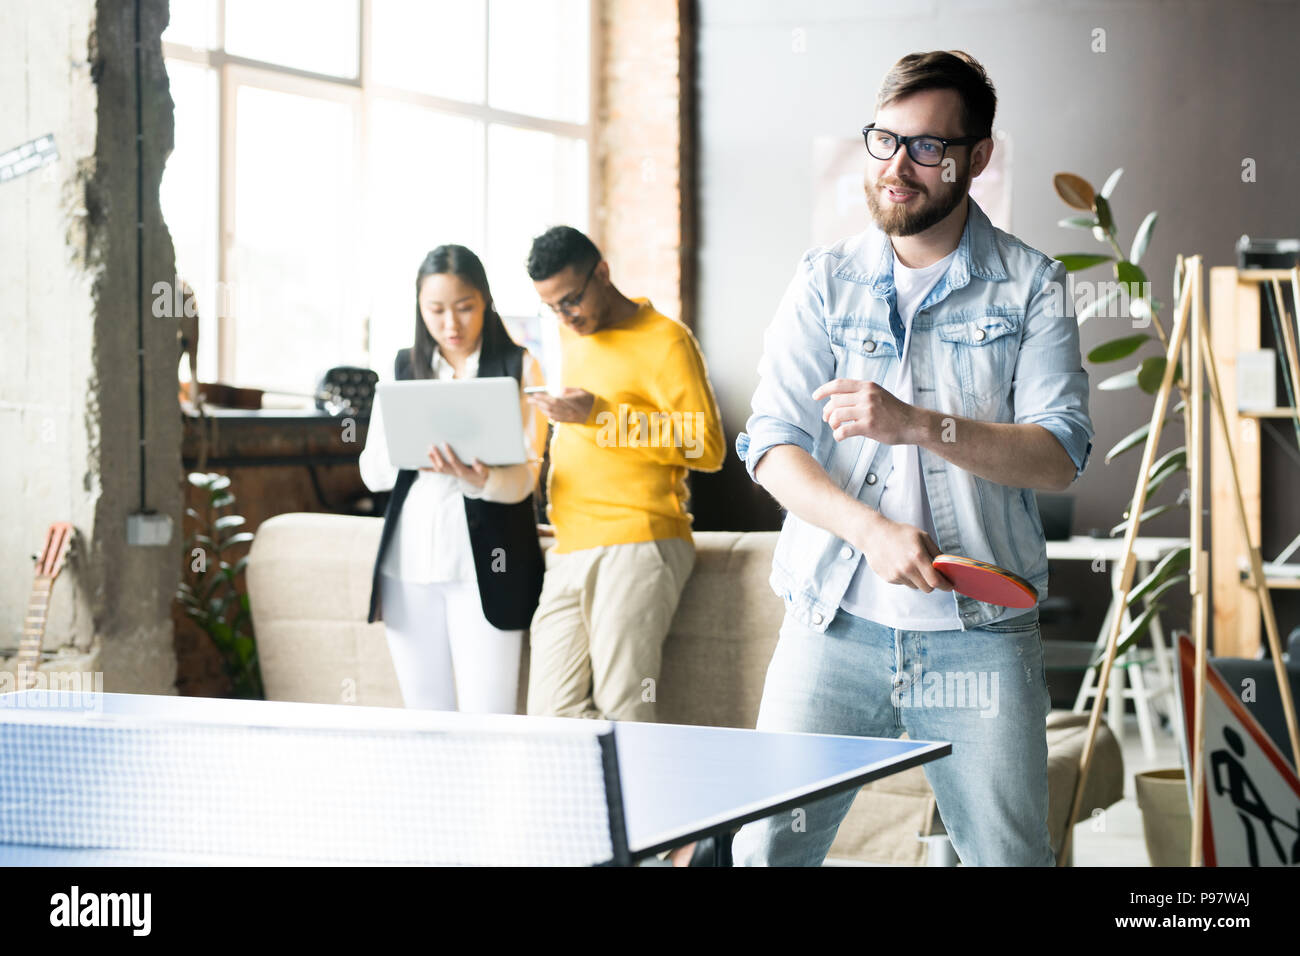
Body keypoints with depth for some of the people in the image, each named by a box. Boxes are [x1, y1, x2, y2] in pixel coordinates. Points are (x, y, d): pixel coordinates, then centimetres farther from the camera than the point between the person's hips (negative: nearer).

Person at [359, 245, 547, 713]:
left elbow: (524, 475, -5)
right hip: (408, 564, 4)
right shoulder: (404, 367, 13)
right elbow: (371, 470, 8)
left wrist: (480, 480, -28)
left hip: (485, 563, -3)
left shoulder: (518, 365, 3)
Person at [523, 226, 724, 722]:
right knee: (549, 717, -2)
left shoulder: (664, 340, -2)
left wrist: (603, 415, -15)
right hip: (567, 555, 7)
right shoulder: (569, 337, 21)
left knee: (622, 714, -12)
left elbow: (707, 448, -11)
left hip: (636, 548, -7)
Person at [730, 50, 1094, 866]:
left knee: (1010, 854, 1)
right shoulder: (825, 281, 7)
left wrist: (918, 425, -21)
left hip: (981, 635, -1)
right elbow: (772, 447, -1)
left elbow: (1062, 453, -7)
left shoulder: (1030, 286, 3)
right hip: (834, 622, 1)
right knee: (767, 848, -2)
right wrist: (870, 528, -18)